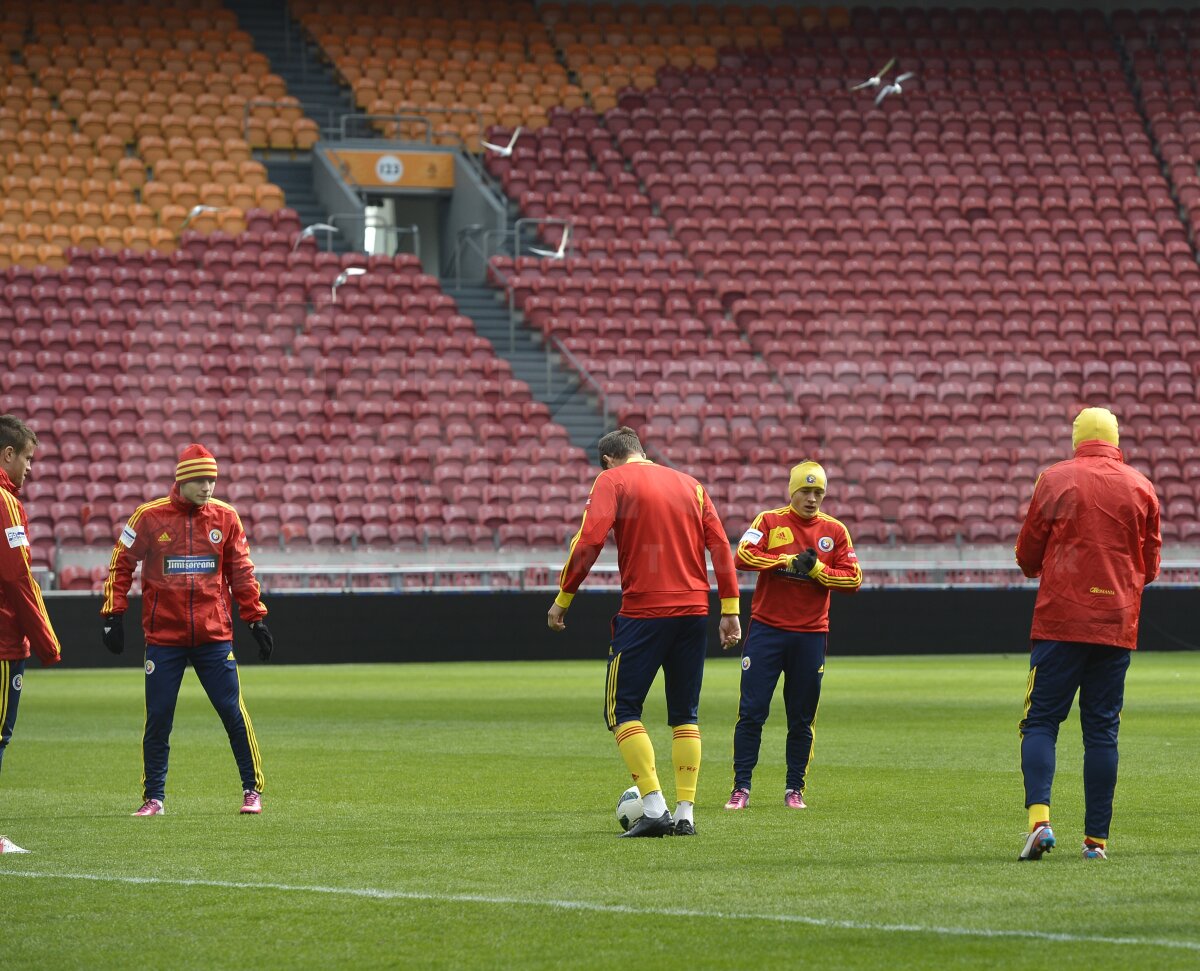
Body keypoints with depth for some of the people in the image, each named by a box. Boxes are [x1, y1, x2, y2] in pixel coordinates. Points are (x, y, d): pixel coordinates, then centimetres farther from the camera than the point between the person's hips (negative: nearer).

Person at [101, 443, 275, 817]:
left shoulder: (226, 517, 3)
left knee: (233, 712, -1)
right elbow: (121, 565, 3)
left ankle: (252, 789, 10)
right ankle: (153, 797, 13)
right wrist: (113, 615, -3)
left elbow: (241, 572, 10)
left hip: (215, 636, 1)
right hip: (164, 638, -1)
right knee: (158, 718, 2)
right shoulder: (149, 516, -3)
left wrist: (256, 619, 6)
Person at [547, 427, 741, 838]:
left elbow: (589, 541, -12)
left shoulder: (612, 480, 1)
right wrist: (730, 609, 8)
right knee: (685, 714, 12)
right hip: (694, 610, 5)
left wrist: (563, 598, -4)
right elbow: (720, 544, 8)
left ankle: (655, 808, -11)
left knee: (622, 710, 2)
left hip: (644, 611, -5)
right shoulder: (690, 484, 16)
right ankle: (685, 814, 7)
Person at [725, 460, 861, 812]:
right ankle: (741, 788, -2)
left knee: (802, 719, 6)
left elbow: (853, 579, 2)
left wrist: (816, 569, -11)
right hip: (767, 629, -2)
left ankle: (795, 789, 14)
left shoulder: (835, 531, 8)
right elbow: (743, 555, -13)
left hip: (811, 634, 2)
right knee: (752, 712, -5)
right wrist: (789, 561, -17)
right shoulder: (769, 521, 2)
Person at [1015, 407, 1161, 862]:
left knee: (1041, 721, 0)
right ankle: (1097, 838, 4)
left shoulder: (1055, 480, 0)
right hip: (1117, 626, 2)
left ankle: (1039, 817, -20)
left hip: (1060, 620, -2)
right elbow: (1150, 565, 12)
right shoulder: (1141, 488, 6)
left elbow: (1028, 558, 3)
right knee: (1102, 730, 6)